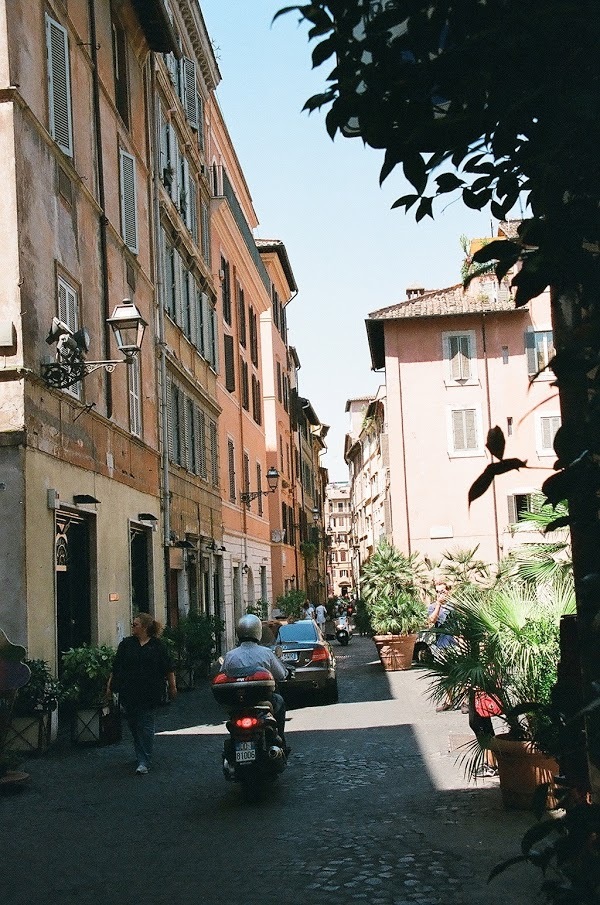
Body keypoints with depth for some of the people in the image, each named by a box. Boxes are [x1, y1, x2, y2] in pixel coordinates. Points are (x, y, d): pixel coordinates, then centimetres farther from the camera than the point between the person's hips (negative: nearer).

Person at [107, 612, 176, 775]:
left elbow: (168, 669, 5)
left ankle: (144, 761, -3)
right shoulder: (126, 644, 6)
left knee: (145, 725, -4)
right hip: (129, 693, 3)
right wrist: (110, 685, 8)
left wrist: (173, 687, 6)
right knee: (133, 725, 10)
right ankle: (141, 757, 27)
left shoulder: (157, 646, -1)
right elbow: (115, 668, 10)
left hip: (148, 693, -3)